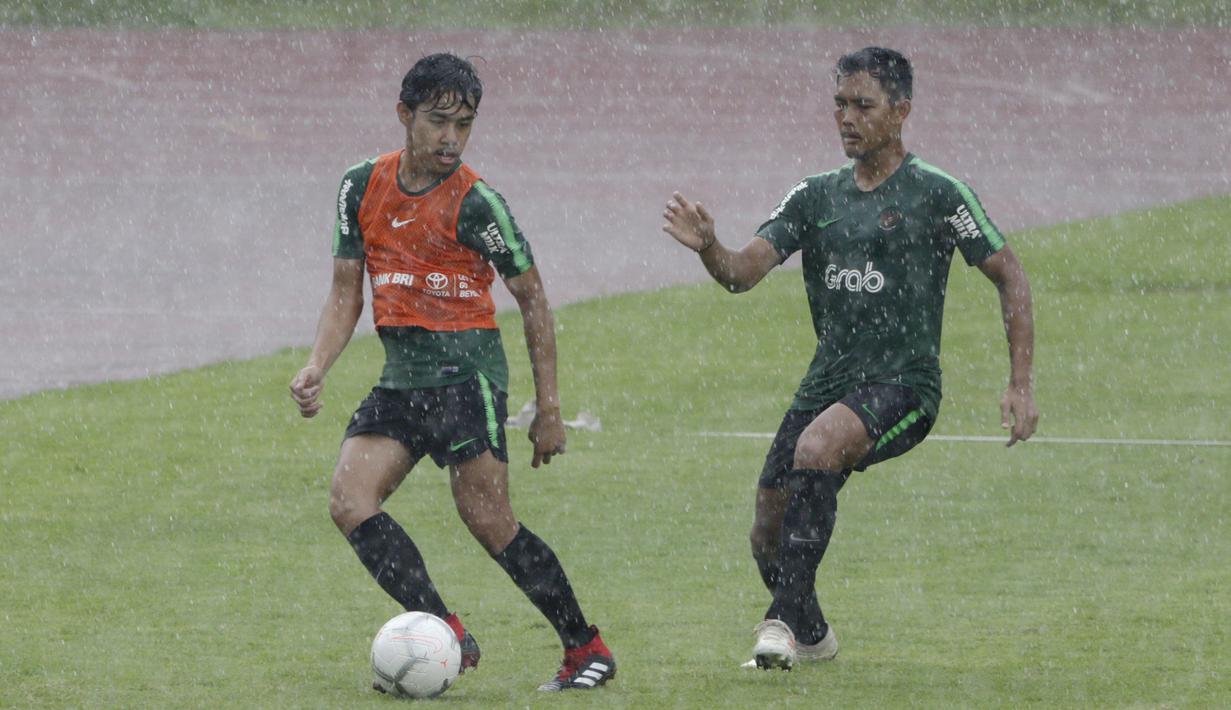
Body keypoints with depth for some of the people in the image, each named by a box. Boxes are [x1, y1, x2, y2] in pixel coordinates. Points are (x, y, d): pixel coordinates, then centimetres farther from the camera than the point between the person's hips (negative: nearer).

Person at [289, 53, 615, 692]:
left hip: (466, 368, -6)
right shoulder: (362, 187, 6)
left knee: (487, 520, -13)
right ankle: (445, 634, -16)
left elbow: (531, 298, -1)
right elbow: (346, 293, 12)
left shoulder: (474, 203, -8)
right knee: (348, 499, -13)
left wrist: (549, 408, -2)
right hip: (400, 375, 6)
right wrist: (317, 368, -5)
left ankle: (586, 649, -1)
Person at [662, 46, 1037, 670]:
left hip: (904, 382, -6)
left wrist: (1020, 385, -6)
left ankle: (785, 617, -30)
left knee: (817, 447, -35)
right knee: (768, 534, 2)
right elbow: (743, 272, 2)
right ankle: (812, 636, 32)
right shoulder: (814, 198, 11)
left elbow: (1010, 278, 1)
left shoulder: (936, 194, -2)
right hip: (827, 381, 6)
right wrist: (708, 248, -22)